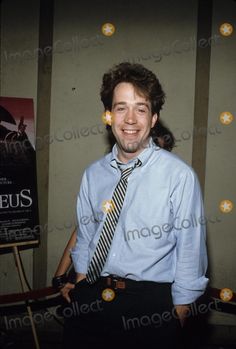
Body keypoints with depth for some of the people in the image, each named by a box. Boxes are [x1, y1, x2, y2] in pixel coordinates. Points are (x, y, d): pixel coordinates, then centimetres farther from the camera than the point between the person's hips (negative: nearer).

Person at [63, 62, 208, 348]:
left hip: (151, 303, -3)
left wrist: (178, 316, -4)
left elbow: (190, 253, -8)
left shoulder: (180, 176, -13)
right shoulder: (93, 174, 2)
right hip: (90, 299, 4)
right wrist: (81, 287, 10)